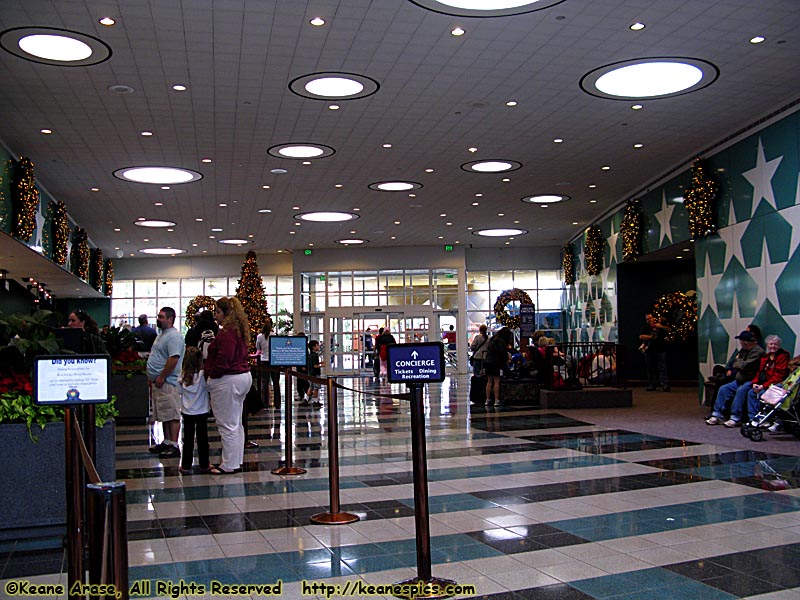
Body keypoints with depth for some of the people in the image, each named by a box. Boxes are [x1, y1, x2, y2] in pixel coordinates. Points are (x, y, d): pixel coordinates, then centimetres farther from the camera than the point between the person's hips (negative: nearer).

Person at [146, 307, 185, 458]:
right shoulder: (162, 334, 18)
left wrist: (161, 377, -22)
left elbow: (173, 359, -24)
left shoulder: (174, 336, -16)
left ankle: (173, 446, -4)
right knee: (165, 415, 16)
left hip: (167, 382, -11)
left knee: (172, 415, -6)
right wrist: (153, 378, 20)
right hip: (158, 382, 11)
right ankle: (167, 442, 24)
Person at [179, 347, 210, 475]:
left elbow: (180, 392, 3)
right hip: (202, 411, -2)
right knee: (202, 438, 8)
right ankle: (204, 465, 15)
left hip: (187, 412, 2)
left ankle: (186, 466, 11)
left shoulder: (183, 375, -5)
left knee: (188, 439, 8)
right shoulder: (203, 375, -16)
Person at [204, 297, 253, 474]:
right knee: (236, 423, 16)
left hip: (227, 381, -11)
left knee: (227, 425, -2)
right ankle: (236, 461, 23)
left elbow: (224, 359, -25)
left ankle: (229, 465, 4)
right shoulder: (239, 330, 14)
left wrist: (211, 375, -11)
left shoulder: (227, 332, -19)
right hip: (243, 377, 11)